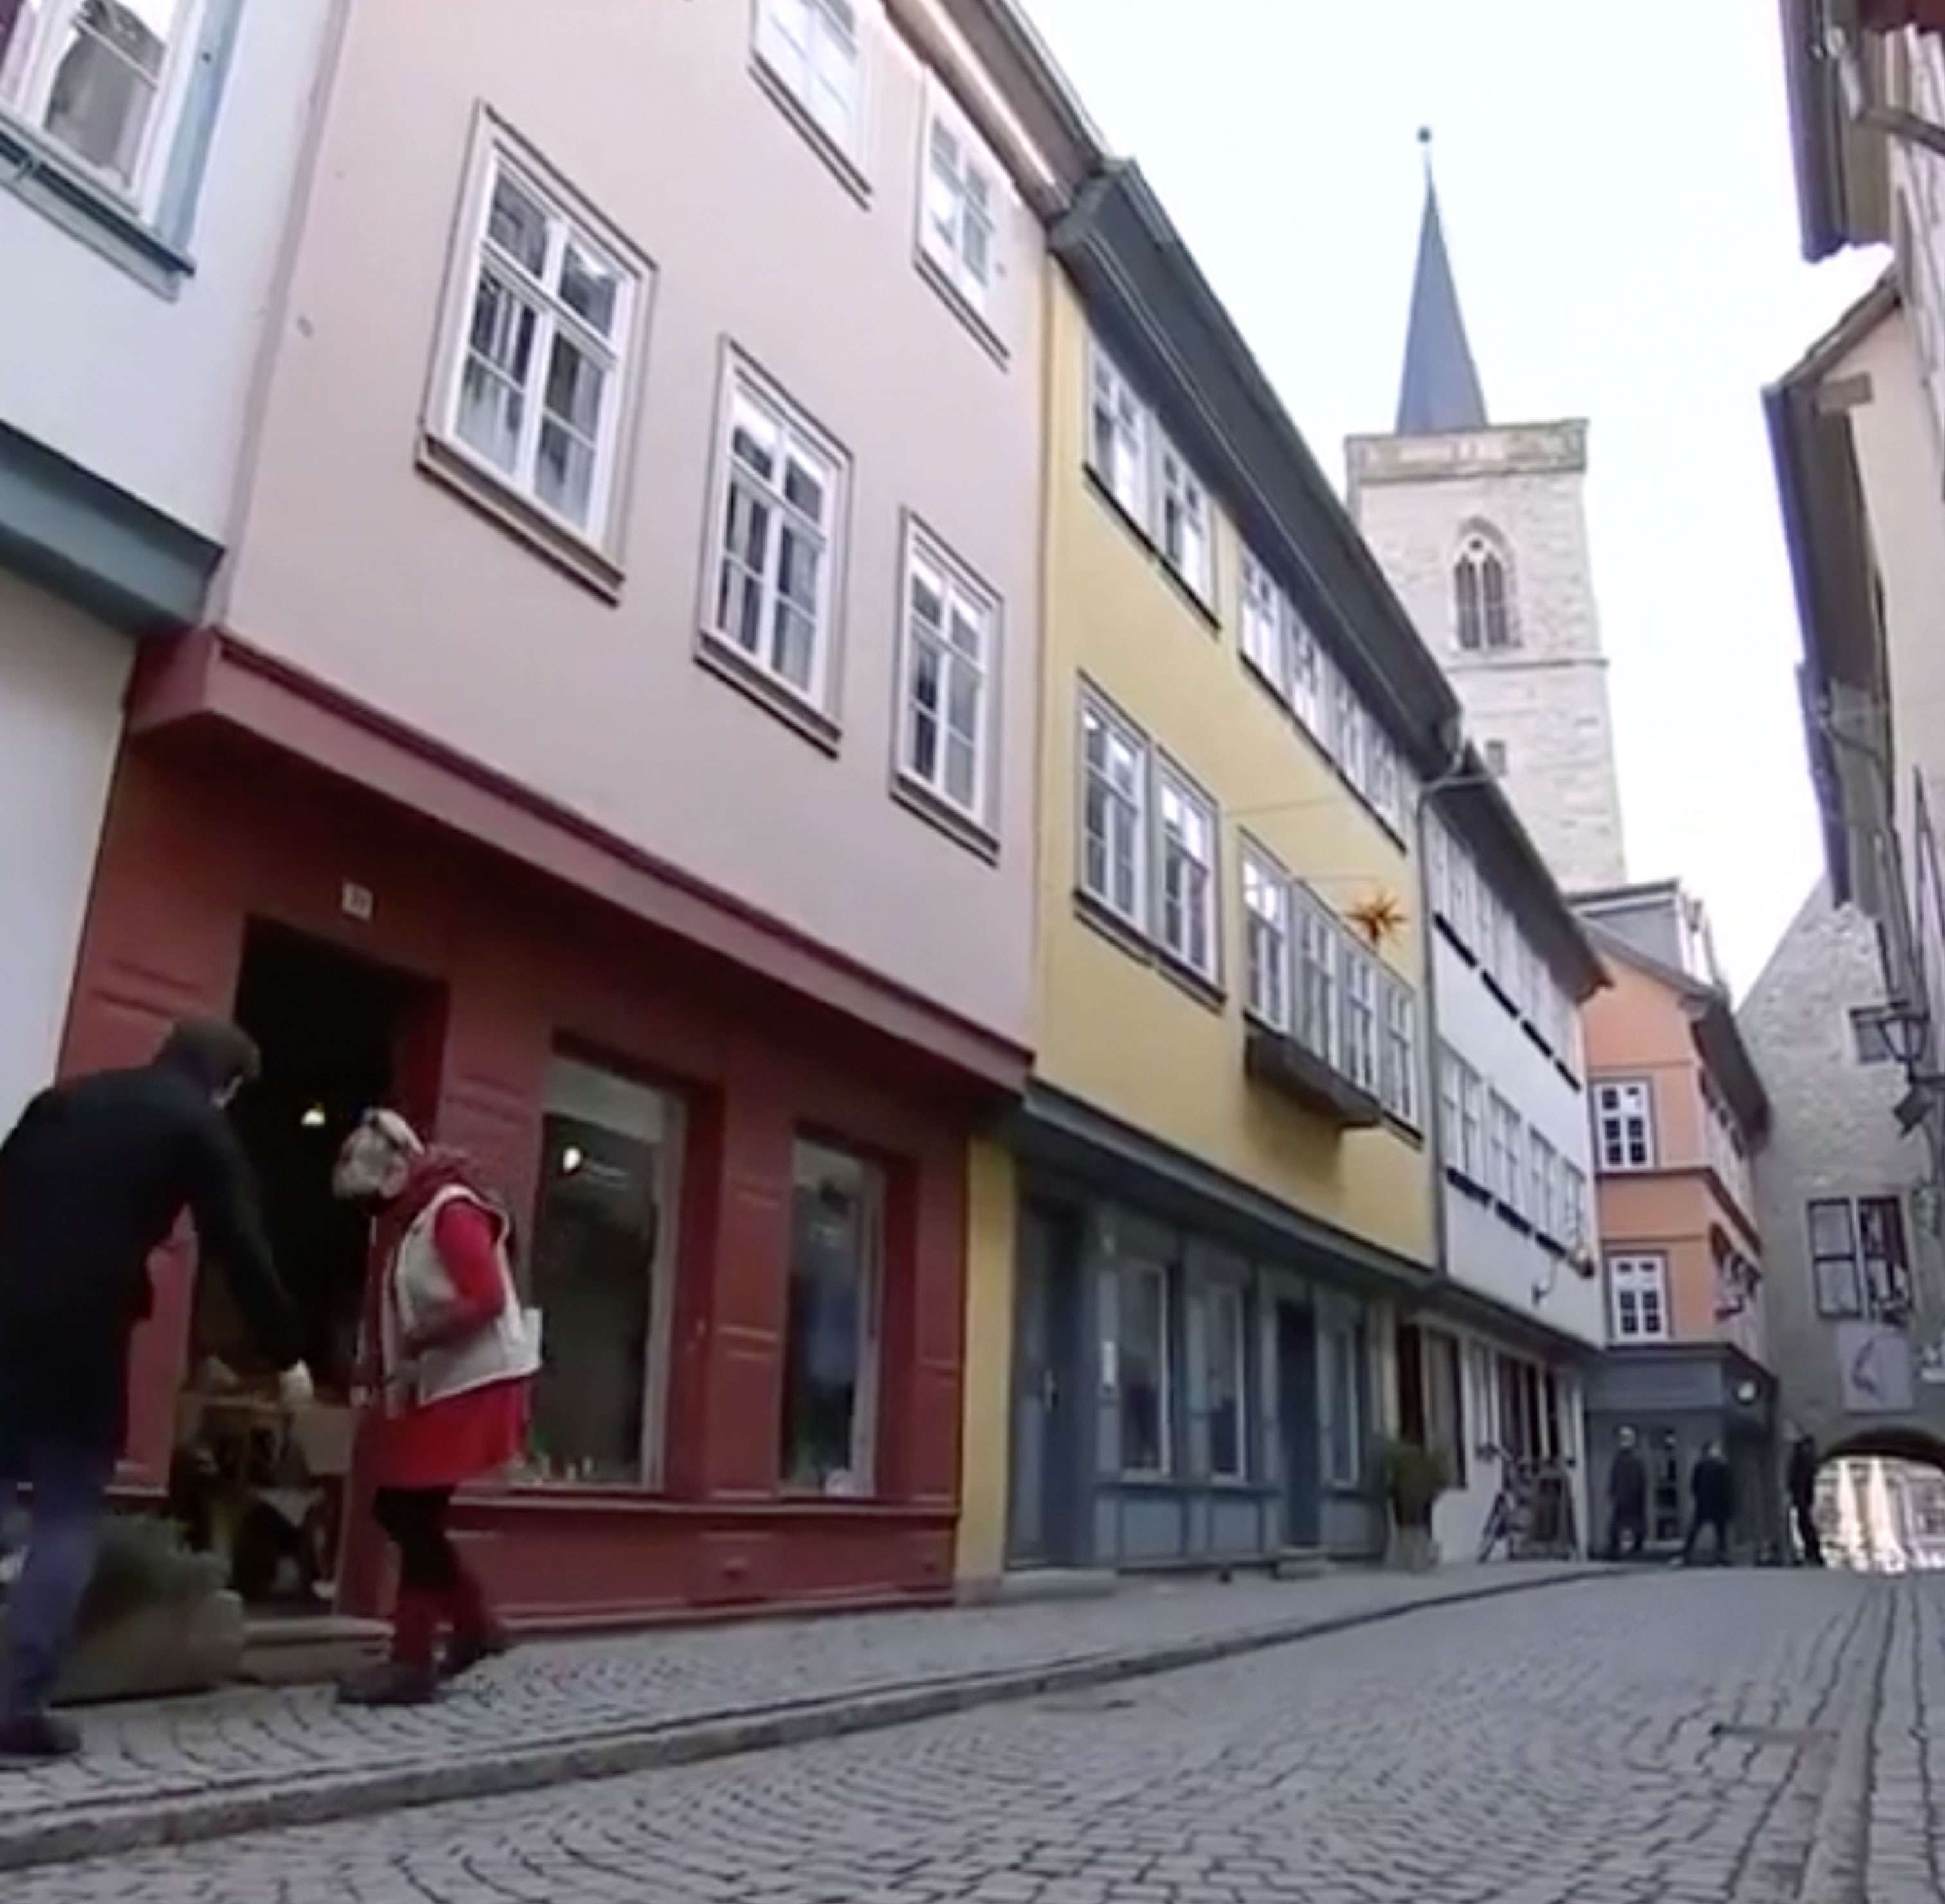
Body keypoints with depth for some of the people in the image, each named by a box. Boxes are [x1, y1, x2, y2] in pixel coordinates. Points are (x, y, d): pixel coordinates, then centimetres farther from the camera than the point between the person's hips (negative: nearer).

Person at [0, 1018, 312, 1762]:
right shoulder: (201, 1128, 2)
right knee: (69, 1517, 6)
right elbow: (241, 1250, -1)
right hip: (81, 1334, -4)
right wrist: (286, 1356, 7)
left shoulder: (64, 1097, 16)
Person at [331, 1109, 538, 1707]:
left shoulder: (451, 1210, -15)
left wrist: (413, 1344, -22)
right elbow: (401, 1312, 16)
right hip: (431, 1387, 10)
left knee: (414, 1515, -6)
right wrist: (377, 1362, 0)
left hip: (473, 1384, -10)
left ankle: (412, 1663, 3)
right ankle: (476, 1622, 21)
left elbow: (487, 1300, -23)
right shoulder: (404, 1222, 15)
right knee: (396, 1508, 11)